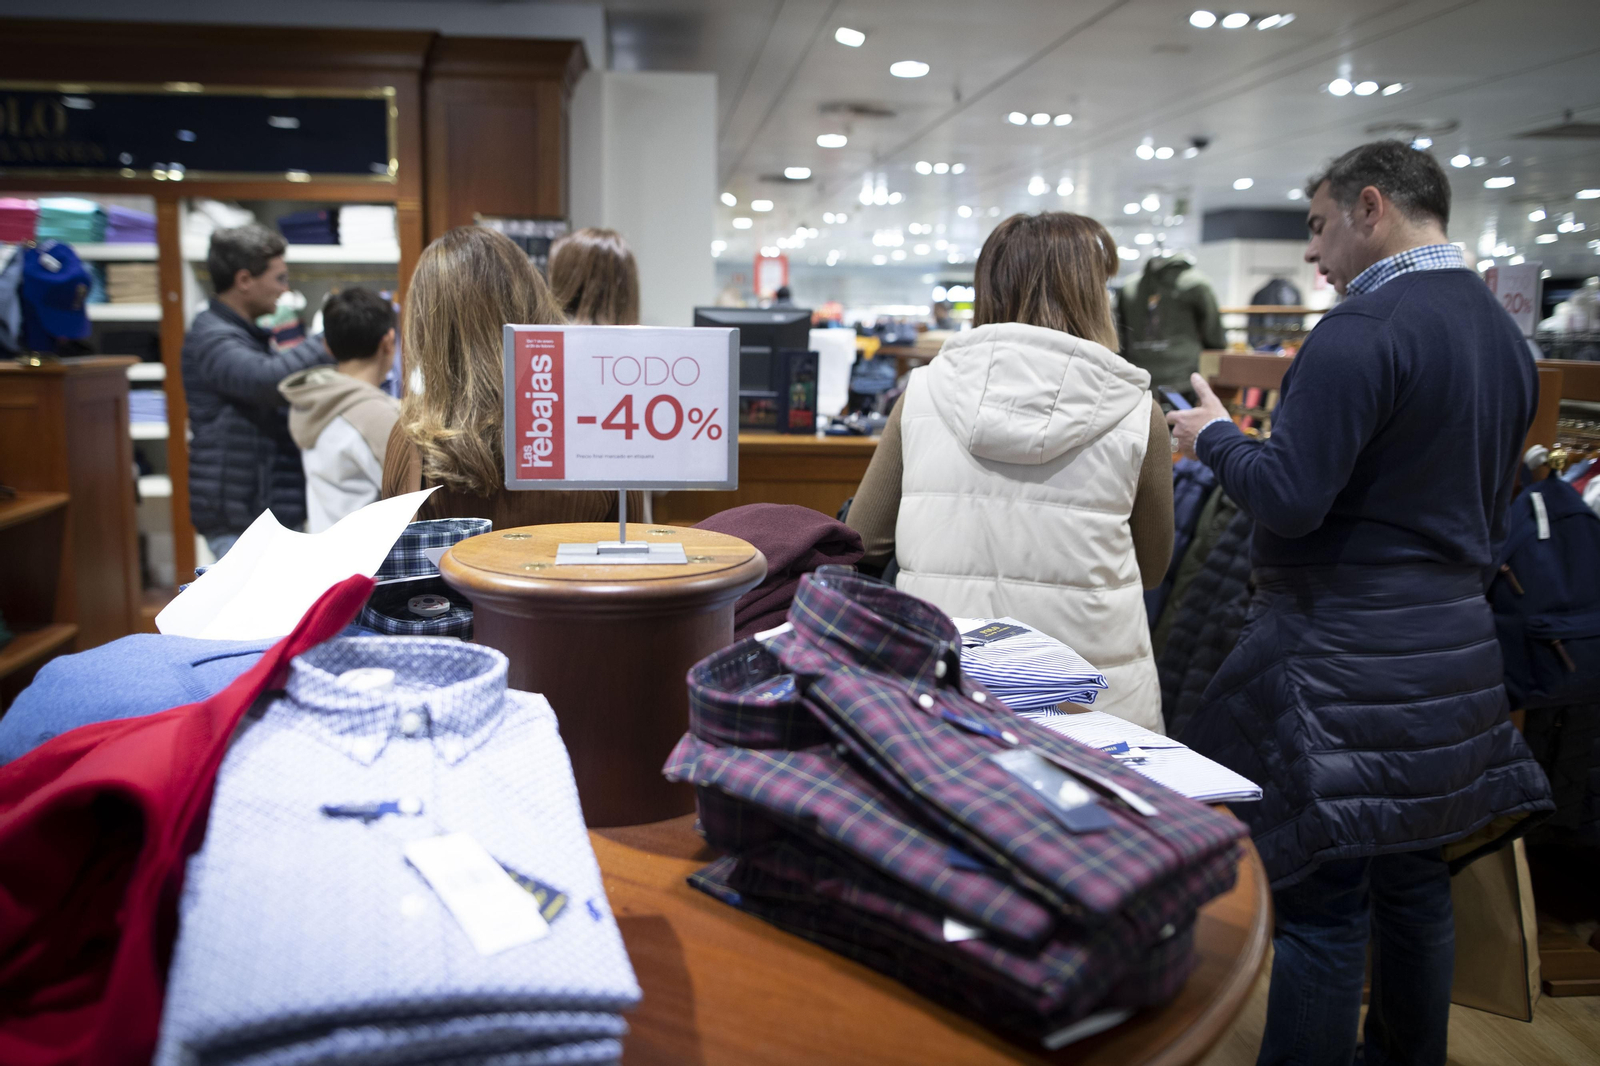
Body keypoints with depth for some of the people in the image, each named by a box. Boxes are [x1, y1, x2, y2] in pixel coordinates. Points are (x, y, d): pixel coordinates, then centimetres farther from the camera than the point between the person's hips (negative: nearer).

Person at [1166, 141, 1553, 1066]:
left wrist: (1214, 435, -5)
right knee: (1416, 884, 19)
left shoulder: (1365, 330, -17)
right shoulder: (1506, 333, 13)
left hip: (1345, 659, -9)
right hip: (1455, 645, 9)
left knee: (1322, 903, 0)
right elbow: (1490, 511, 19)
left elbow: (1290, 498, -21)